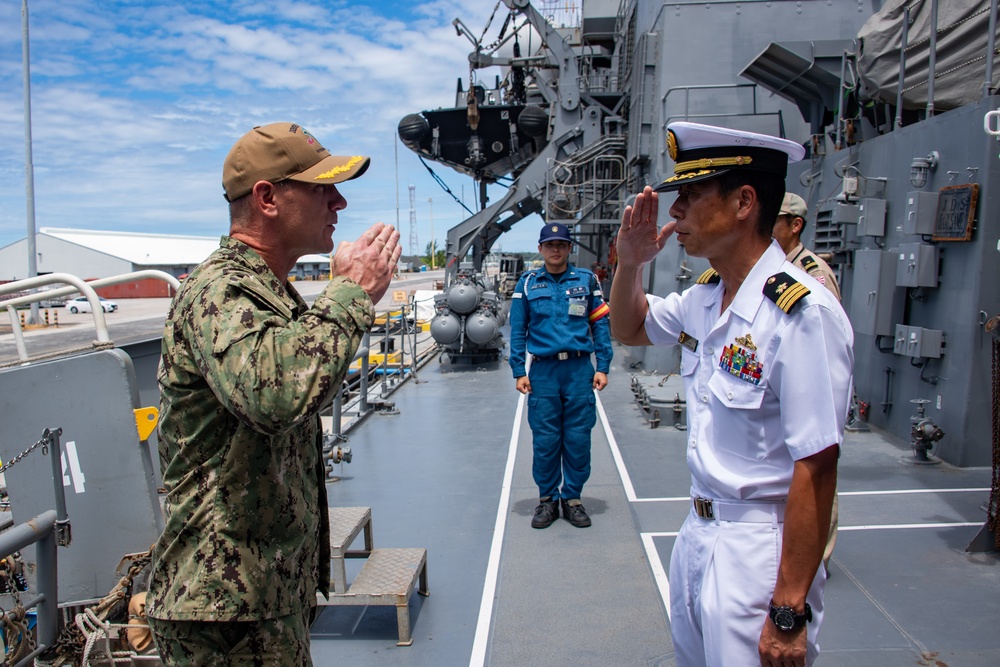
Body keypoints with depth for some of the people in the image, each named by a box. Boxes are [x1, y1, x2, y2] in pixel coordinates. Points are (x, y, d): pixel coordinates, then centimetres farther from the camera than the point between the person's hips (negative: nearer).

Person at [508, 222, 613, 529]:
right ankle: (547, 498, 21)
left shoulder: (586, 280, 7)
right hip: (543, 370, 0)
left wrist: (602, 367, 1)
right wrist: (519, 372, 1)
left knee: (578, 439, 4)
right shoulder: (528, 283, 8)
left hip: (580, 369, 0)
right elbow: (518, 330, 7)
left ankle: (572, 497, 21)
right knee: (545, 440, 4)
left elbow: (601, 325, 7)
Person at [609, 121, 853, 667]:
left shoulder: (801, 313, -24)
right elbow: (628, 329, 20)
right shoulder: (704, 298, 2)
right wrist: (631, 261, 0)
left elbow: (815, 472, -24)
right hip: (697, 534, 8)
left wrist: (789, 611, -20)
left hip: (757, 553, -8)